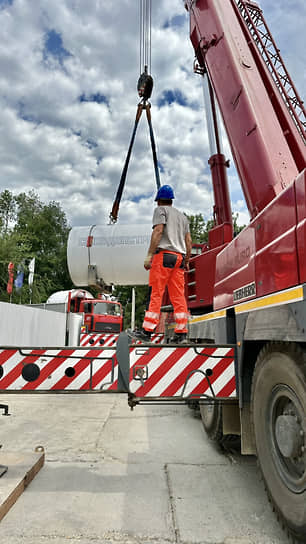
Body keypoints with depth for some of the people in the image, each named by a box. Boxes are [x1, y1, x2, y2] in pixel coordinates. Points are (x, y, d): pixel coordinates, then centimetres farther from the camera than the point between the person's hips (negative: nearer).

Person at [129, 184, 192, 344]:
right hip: (179, 257, 7)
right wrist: (187, 261, 23)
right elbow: (188, 241, 19)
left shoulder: (160, 210, 6)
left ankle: (146, 331, -8)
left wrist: (149, 255, -15)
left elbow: (158, 231, -10)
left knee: (155, 294, -8)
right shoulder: (182, 216, 26)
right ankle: (181, 333, 1)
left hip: (164, 254, -6)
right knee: (178, 296, 3)